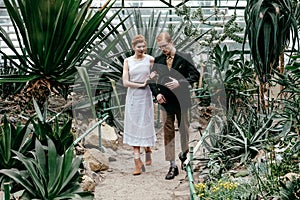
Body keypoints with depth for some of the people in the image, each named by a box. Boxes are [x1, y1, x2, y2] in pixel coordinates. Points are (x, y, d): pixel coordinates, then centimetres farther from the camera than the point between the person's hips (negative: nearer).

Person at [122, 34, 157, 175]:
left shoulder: (150, 60, -1)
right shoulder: (128, 61, 2)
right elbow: (125, 82, -5)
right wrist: (141, 84, -12)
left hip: (145, 96, -1)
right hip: (132, 97, 1)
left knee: (146, 126, 4)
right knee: (133, 128, -1)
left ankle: (148, 150, 35)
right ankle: (138, 162, 2)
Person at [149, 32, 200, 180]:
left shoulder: (184, 57, -5)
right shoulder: (158, 60, 4)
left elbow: (195, 75, -7)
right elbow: (152, 79, 12)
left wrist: (180, 82, -20)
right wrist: (156, 93, -4)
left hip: (181, 100, -2)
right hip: (165, 101, 2)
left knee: (183, 128, 12)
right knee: (168, 132, 0)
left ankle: (184, 152, 40)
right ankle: (172, 165, 3)